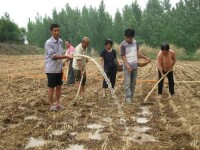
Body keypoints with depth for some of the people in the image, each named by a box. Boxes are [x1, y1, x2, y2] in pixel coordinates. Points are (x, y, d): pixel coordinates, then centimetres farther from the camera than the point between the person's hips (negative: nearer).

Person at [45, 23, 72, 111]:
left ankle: (57, 103, 24)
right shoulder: (48, 43, -15)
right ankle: (51, 105, 12)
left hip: (59, 68, 7)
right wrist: (66, 57, -28)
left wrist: (62, 65, 15)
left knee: (59, 86, 12)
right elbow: (53, 56, -21)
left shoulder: (60, 41, 9)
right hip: (51, 69, -7)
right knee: (51, 87, 2)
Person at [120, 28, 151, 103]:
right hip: (127, 67, -6)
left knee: (133, 83, 10)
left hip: (135, 66, 6)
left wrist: (146, 58, 12)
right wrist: (127, 65, -25)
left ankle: (131, 97, 18)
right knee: (127, 83, -4)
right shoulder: (123, 45, -11)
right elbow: (123, 56, -14)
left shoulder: (135, 42, 7)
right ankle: (128, 98, 1)